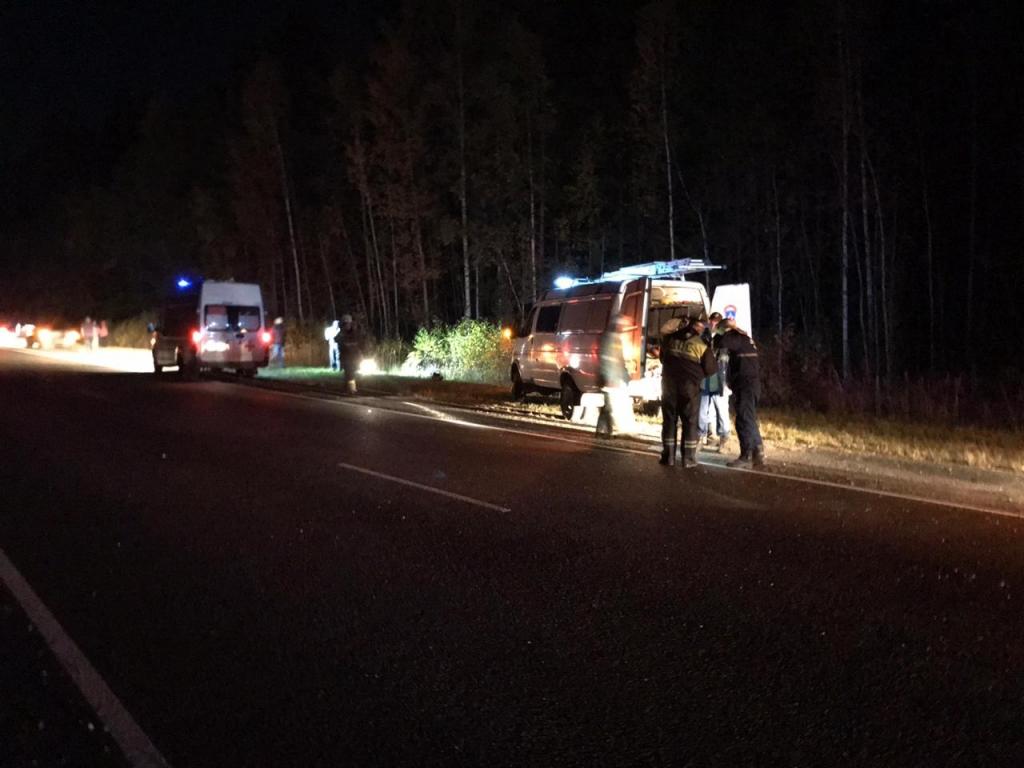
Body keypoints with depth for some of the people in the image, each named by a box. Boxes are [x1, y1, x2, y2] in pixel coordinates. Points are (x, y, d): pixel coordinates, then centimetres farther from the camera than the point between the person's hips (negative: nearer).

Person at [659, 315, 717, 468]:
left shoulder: (670, 339, 8)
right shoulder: (702, 345, -2)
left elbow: (662, 358, 22)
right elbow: (711, 368, 0)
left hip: (669, 383, 3)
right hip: (690, 385, -3)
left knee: (669, 420, 9)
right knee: (690, 422, 4)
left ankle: (668, 456, 8)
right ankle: (688, 459, 2)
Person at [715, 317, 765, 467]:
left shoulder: (736, 336, -10)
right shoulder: (743, 337, 21)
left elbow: (720, 343, -27)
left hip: (745, 385, -10)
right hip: (749, 384, 10)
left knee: (744, 421, -9)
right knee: (750, 421, 13)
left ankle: (746, 456, -9)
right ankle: (757, 455, 16)